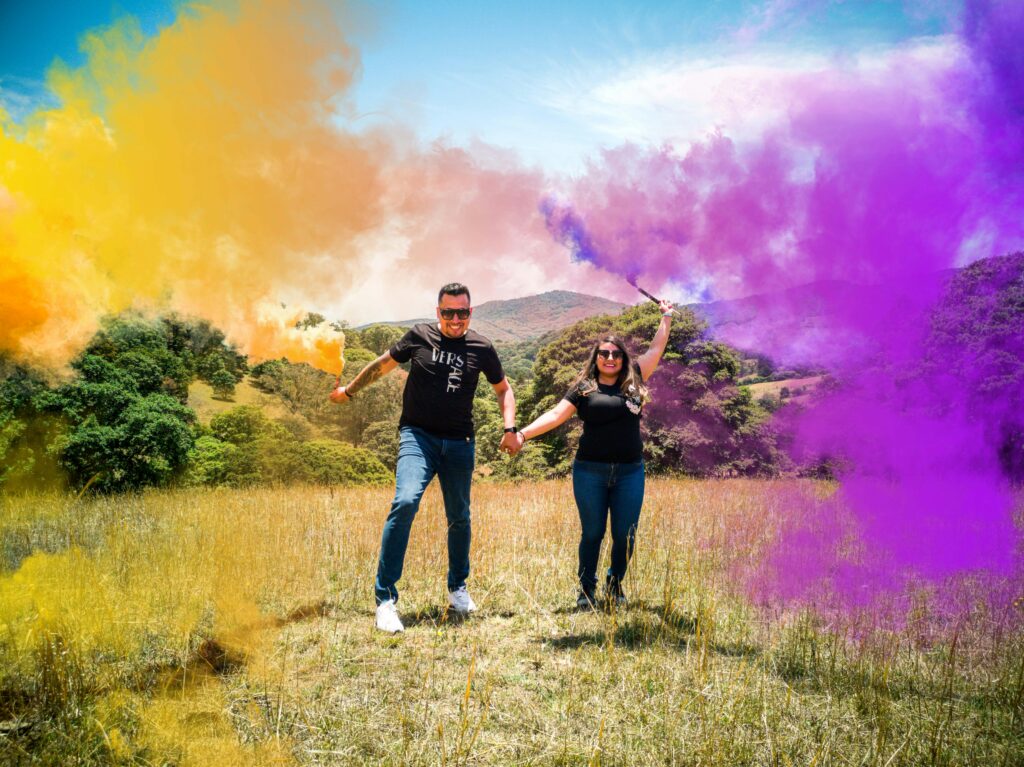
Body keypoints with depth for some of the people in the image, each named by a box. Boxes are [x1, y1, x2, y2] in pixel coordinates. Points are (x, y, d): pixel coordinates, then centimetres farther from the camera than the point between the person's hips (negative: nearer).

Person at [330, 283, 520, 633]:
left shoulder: (481, 348, 3)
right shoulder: (419, 336, -1)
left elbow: (503, 389, 17)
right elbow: (383, 364, 15)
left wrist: (510, 428, 3)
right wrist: (349, 391, 25)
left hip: (460, 443, 3)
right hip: (418, 435, -3)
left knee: (459, 517, 11)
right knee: (405, 502, -23)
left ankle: (457, 588, 35)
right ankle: (385, 598, -17)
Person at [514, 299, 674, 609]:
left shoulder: (633, 380, 8)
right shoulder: (583, 387, 2)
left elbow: (656, 350, 13)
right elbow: (556, 414, -6)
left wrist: (666, 318, 14)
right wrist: (523, 433, -17)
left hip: (630, 472, 2)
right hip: (590, 471, -2)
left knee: (625, 534, 5)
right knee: (592, 533, 6)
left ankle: (615, 585, 27)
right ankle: (586, 590, 20)